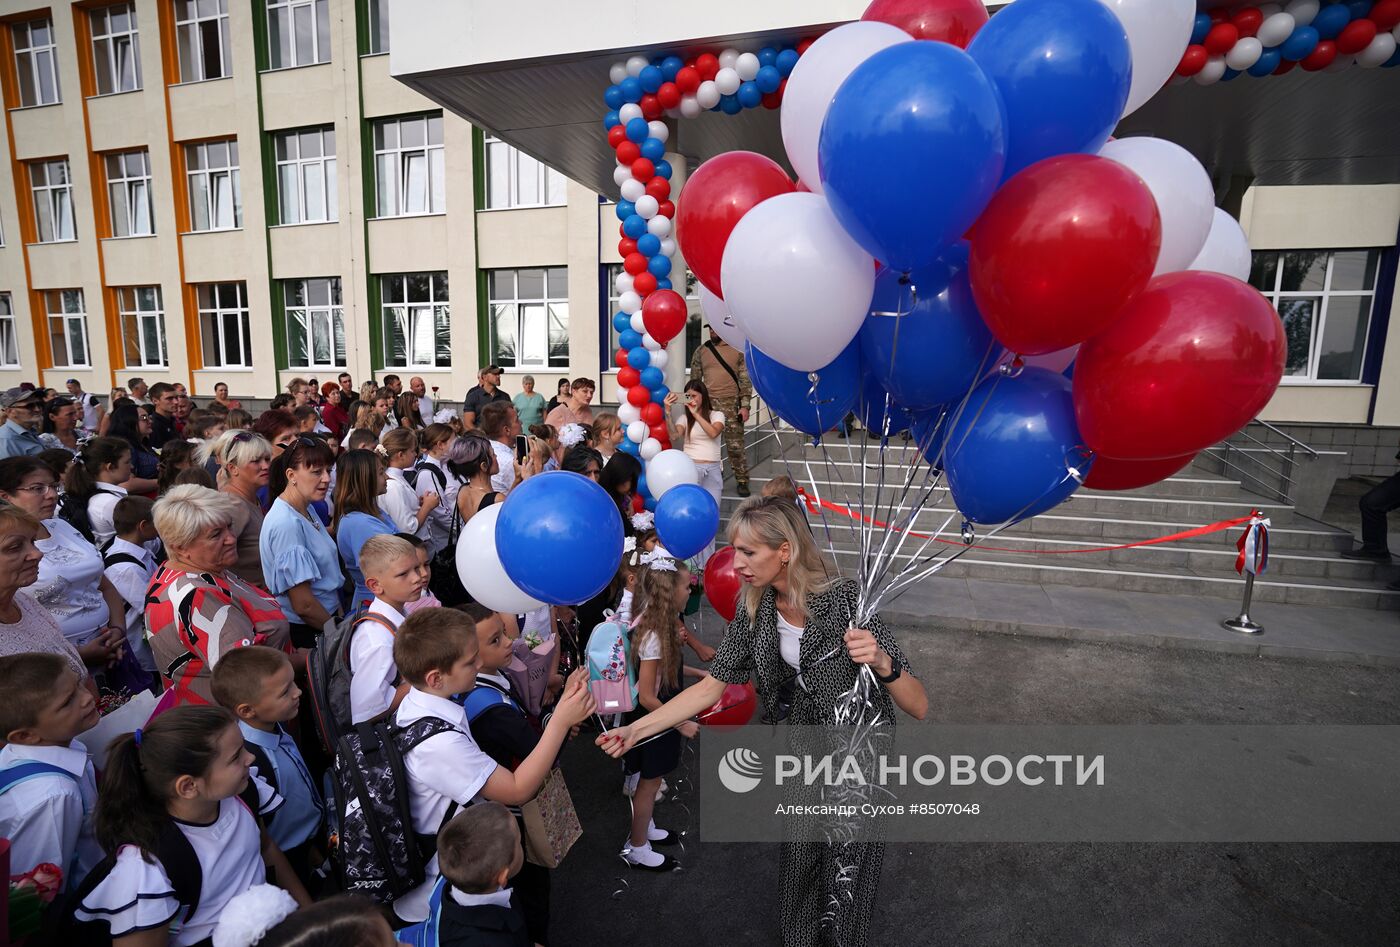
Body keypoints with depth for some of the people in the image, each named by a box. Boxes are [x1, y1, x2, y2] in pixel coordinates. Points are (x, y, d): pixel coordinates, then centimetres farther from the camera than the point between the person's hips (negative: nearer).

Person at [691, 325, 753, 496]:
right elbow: (694, 379, 11)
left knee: (735, 446, -1)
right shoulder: (701, 351, 9)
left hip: (732, 404, -2)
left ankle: (742, 481, 9)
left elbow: (745, 380, 0)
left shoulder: (738, 350, 3)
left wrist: (745, 405, -7)